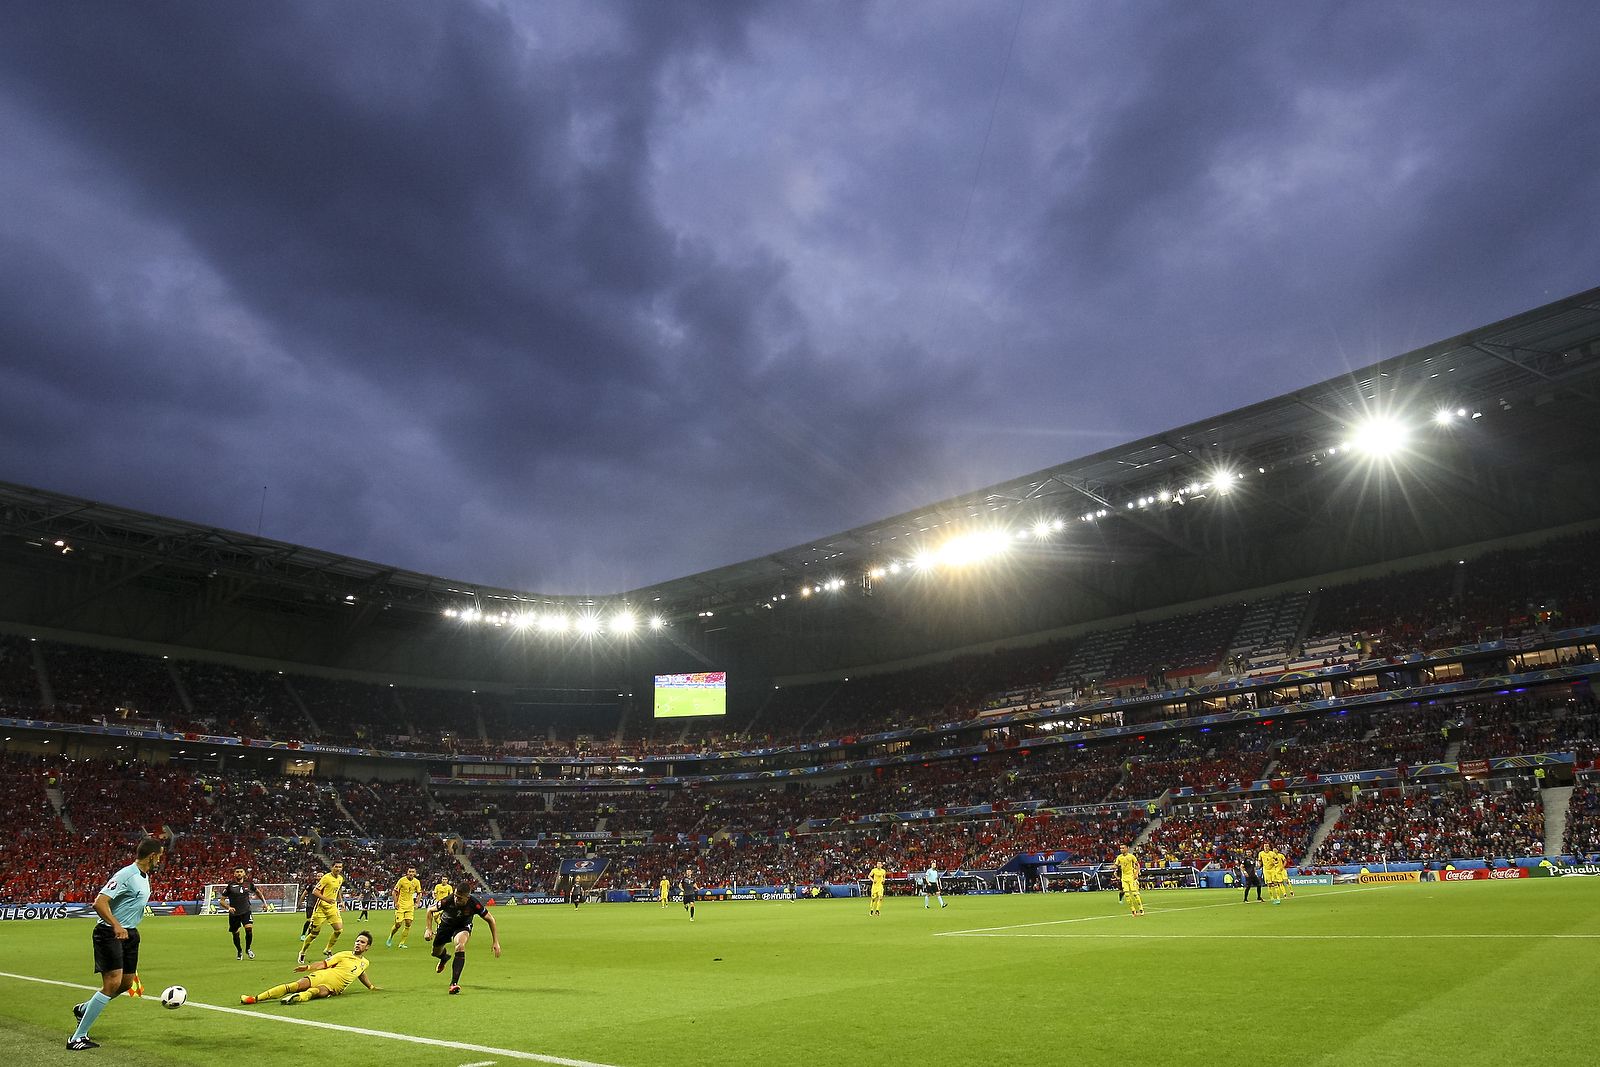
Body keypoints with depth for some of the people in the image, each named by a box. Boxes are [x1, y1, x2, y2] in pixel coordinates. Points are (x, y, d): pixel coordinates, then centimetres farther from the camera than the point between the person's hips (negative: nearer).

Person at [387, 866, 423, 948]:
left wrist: (416, 903, 3)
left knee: (408, 924, -6)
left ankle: (402, 943, 6)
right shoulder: (402, 880, -12)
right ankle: (390, 938, 23)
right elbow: (394, 892, -6)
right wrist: (396, 903, -12)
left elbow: (419, 893, 13)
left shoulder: (416, 882, -1)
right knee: (398, 924, -6)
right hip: (401, 905, -3)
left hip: (410, 906, 3)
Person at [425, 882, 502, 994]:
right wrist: (429, 929, -19)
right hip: (446, 925, 2)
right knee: (436, 953, 12)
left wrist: (496, 942, -20)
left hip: (463, 927, -2)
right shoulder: (448, 901, -33)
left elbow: (490, 919, -19)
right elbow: (430, 910, -11)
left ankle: (454, 983, -28)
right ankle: (445, 957, 52)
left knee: (460, 946, -30)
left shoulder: (474, 904, -34)